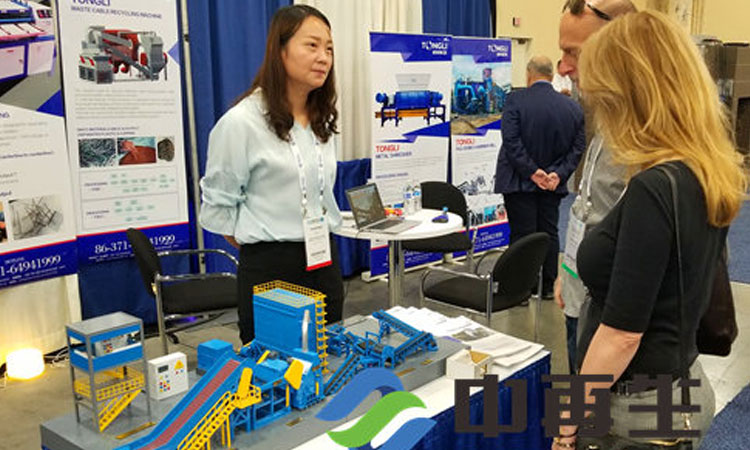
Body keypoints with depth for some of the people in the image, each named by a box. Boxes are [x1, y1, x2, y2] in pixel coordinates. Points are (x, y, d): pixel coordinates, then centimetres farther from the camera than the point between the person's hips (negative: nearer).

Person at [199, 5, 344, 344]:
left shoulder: (322, 120, 6)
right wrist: (257, 246, 0)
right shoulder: (241, 121, -14)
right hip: (270, 266, -6)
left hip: (324, 260, 6)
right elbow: (218, 204, -6)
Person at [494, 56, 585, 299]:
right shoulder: (573, 107, 2)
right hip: (553, 185, 4)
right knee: (549, 233, 14)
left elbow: (511, 141, -18)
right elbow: (577, 148, -1)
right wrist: (558, 174, -7)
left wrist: (532, 172, -15)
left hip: (520, 182, -4)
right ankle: (547, 286, 24)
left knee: (522, 234, 1)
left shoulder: (516, 100, -12)